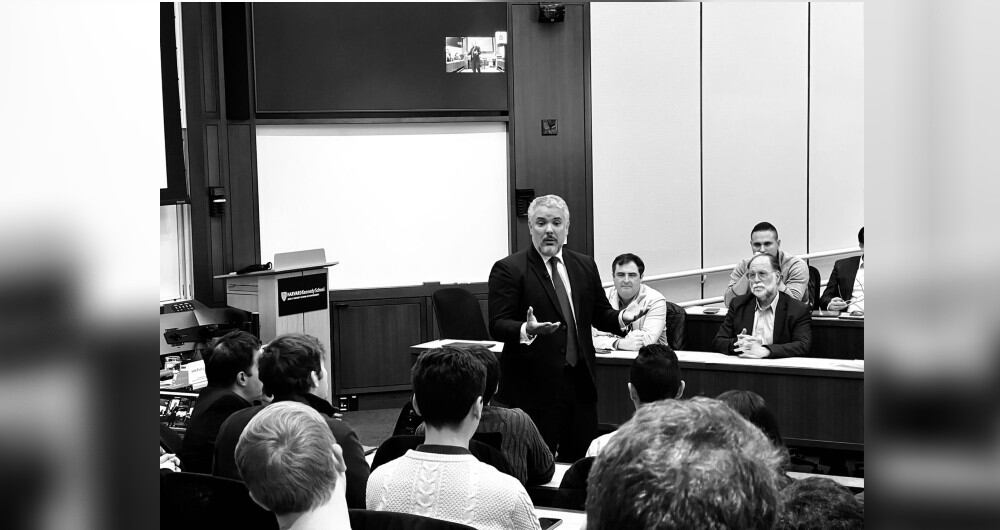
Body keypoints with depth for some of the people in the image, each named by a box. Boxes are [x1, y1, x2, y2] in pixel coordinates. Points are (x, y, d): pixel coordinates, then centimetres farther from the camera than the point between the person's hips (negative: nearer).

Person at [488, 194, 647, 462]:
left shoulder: (584, 266, 13)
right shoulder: (508, 269, -4)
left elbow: (599, 315, 19)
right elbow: (497, 326, -10)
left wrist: (622, 317, -3)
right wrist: (527, 330, -30)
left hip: (580, 382, 5)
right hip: (534, 386, -5)